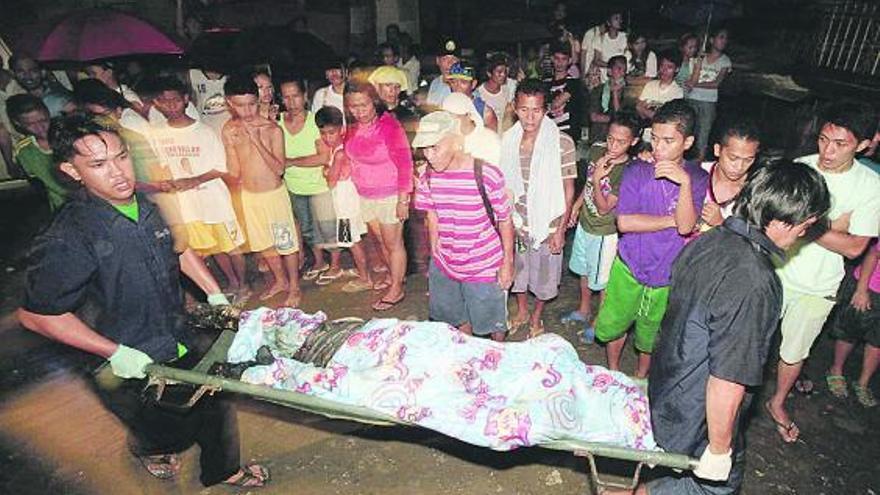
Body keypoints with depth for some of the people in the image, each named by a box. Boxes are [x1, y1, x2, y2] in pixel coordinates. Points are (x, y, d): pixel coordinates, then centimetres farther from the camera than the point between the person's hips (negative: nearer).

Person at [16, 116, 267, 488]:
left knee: (216, 406, 19)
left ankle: (223, 471, 47)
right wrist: (115, 353, -20)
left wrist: (214, 293, 6)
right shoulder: (66, 239, -26)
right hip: (129, 372, -6)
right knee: (169, 432, 15)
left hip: (182, 344, 6)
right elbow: (36, 314, -18)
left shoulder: (145, 208, -5)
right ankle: (150, 451, 53)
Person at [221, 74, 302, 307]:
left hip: (274, 194, -4)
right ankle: (280, 281, 40)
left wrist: (256, 141, -25)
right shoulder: (229, 130, -4)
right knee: (264, 243, 18)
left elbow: (279, 169, -20)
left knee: (287, 242, 6)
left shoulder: (272, 129, -15)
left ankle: (294, 287, 25)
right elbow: (234, 173, -1)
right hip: (249, 196, 5)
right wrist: (232, 145, -15)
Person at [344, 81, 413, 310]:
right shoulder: (353, 128, 2)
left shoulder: (388, 125, -19)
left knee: (393, 243, 6)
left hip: (389, 195, -6)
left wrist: (403, 199, -20)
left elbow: (404, 162, -19)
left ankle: (396, 289, 21)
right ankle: (395, 275, 40)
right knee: (381, 241, 19)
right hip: (365, 195, 7)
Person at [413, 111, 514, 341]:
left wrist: (507, 263, -8)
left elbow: (505, 221, -12)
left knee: (494, 324, 15)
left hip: (484, 268, -4)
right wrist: (434, 255, 11)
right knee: (460, 321, 23)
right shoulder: (428, 177, -7)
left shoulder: (487, 175, -21)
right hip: (445, 264, 5)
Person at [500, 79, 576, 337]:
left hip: (547, 224, -3)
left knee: (544, 276, 14)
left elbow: (568, 190, -10)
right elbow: (502, 184, 5)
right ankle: (521, 311, 46)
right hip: (515, 222, 3)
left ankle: (536, 317, 40)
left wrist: (561, 230, -11)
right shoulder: (507, 140, -4)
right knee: (516, 270, 20)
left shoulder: (562, 143, -16)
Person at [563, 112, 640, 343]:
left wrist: (597, 179, -35)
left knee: (603, 281, 13)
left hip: (605, 233, -7)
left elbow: (604, 208, -25)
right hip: (585, 223, 7)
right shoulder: (596, 151, -9)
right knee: (584, 271, 25)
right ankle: (584, 310, 49)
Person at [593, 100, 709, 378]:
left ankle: (641, 377, 49)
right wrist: (672, 220, -17)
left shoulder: (698, 178, -10)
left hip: (667, 275, 1)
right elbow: (624, 222, -20)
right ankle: (612, 372, 44)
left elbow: (686, 226, -23)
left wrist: (685, 182, -35)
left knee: (651, 336, 20)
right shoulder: (637, 171, -13)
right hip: (629, 268, 0)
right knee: (613, 325, 16)